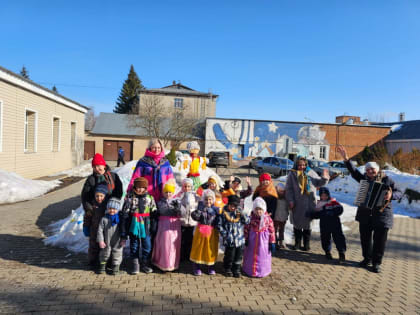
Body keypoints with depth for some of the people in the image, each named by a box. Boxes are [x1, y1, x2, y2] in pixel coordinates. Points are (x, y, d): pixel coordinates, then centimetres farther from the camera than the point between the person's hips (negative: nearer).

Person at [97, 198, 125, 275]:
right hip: (106, 243, 1)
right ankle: (102, 265, 38)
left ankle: (116, 267, 25)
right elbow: (100, 230, -5)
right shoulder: (104, 219, -7)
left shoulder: (120, 219, -5)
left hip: (117, 243, 0)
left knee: (117, 255, 8)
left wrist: (123, 239, -3)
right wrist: (100, 241, -9)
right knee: (105, 254, 17)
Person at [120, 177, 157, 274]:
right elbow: (124, 214, -2)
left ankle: (145, 264, 24)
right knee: (134, 246, 10)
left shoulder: (150, 198, -1)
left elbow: (154, 214, 6)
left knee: (147, 245, 6)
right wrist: (123, 231, -3)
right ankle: (135, 265, 25)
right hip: (134, 225, -1)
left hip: (146, 226, 1)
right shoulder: (130, 197, -4)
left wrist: (153, 228, 4)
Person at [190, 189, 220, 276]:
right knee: (198, 248, 7)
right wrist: (199, 210, -26)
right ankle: (197, 267, 23)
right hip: (201, 231, -1)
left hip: (212, 232, 1)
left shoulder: (216, 209, 1)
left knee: (211, 249, 9)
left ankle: (211, 267, 28)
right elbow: (195, 217, -14)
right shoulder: (201, 208, -2)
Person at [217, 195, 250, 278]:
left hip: (240, 240, 3)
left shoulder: (239, 212, 3)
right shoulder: (224, 213, -6)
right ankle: (228, 269, 31)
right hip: (229, 240, -3)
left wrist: (242, 214, -16)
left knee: (238, 256, 13)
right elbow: (219, 225, -3)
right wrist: (225, 234, -10)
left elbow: (247, 221, -2)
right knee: (229, 256, 8)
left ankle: (237, 270, 31)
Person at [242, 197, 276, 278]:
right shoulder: (251, 217, -9)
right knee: (251, 256, 14)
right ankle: (250, 270, 34)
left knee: (263, 256, 9)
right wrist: (246, 239, 0)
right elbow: (246, 228, -1)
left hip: (263, 241, -1)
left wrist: (272, 242, -6)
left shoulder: (268, 218, -12)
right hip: (252, 239, 1)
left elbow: (272, 231, -7)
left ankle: (262, 271, 28)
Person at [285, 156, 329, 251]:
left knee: (307, 224, 8)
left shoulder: (311, 173, 5)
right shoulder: (292, 174, 0)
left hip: (309, 204, 1)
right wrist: (290, 201, -9)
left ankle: (306, 244, 20)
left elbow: (318, 183, 12)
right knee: (297, 224, 9)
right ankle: (297, 243, 24)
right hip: (297, 204, -1)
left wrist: (324, 178, -8)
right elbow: (289, 189, -1)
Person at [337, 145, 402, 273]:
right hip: (365, 214, 4)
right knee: (365, 238, 12)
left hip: (382, 214, -4)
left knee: (379, 240, 3)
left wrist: (391, 195, -28)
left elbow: (399, 193, -5)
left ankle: (376, 263, 16)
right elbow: (353, 171, -4)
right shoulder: (364, 179, 6)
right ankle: (367, 259, 28)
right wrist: (346, 158, -16)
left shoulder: (386, 180, -4)